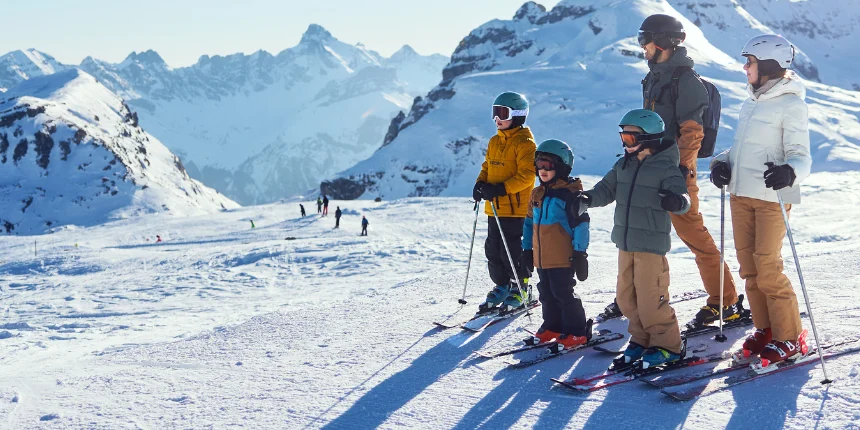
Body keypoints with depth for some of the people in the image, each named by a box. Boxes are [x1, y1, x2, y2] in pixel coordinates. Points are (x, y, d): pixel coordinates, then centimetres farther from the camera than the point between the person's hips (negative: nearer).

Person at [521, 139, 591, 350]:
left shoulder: (570, 194, -11)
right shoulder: (537, 194, 12)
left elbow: (581, 224, -13)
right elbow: (529, 223, 20)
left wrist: (579, 252, -16)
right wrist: (527, 249, 18)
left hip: (563, 257, -8)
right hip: (541, 257, 8)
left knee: (563, 294, -3)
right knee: (547, 294, 15)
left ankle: (576, 331, 8)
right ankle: (552, 327, 27)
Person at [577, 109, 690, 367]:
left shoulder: (666, 168, -11)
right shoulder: (623, 166, 10)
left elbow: (681, 195, -21)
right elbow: (607, 190, 10)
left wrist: (677, 201, -45)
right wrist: (588, 199, -11)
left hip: (652, 243, -7)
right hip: (625, 242, 7)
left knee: (650, 298, -5)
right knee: (626, 297, 12)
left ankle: (667, 345, 11)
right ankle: (641, 339, 29)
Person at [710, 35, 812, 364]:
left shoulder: (790, 105, -9)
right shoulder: (751, 103, 15)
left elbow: (801, 155, -14)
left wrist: (789, 173, -35)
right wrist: (722, 163, 3)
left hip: (771, 197, -7)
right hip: (741, 194, 8)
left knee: (768, 268, -8)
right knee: (748, 265, 8)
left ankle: (788, 337, 5)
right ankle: (765, 328, 20)